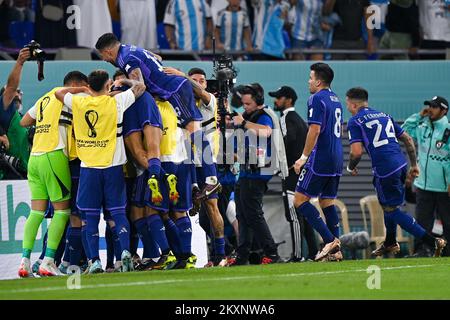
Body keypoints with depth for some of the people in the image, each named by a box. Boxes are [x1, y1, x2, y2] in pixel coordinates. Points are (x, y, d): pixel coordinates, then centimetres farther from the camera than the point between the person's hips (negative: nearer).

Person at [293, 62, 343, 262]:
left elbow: (315, 130, -19)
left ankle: (330, 240, -15)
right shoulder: (335, 99, 17)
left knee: (300, 200, -6)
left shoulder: (317, 99, -11)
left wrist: (304, 157, -16)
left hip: (320, 160, -9)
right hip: (336, 160, 9)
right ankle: (335, 250, 6)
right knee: (327, 202, 12)